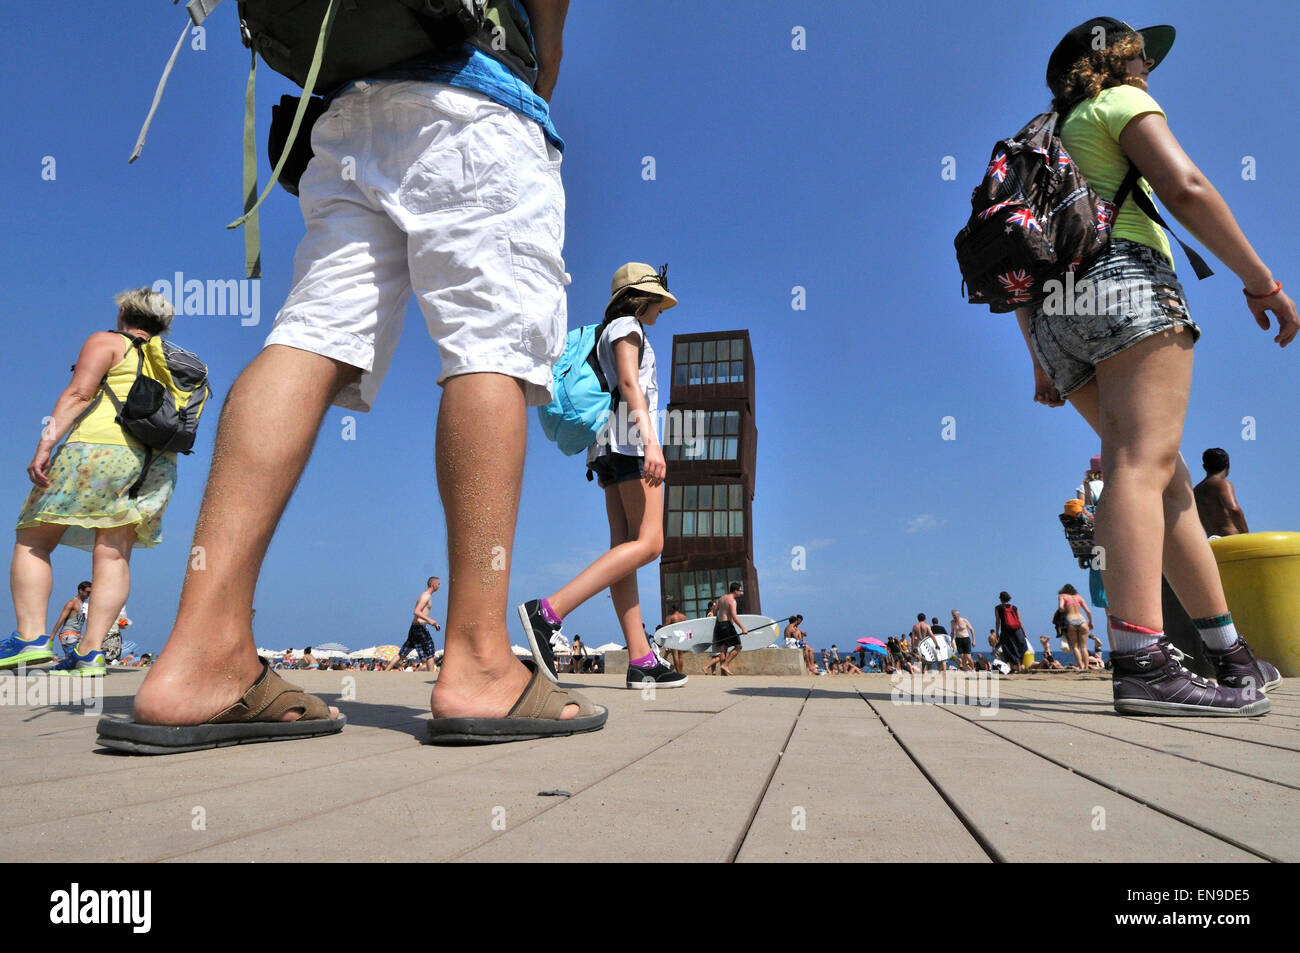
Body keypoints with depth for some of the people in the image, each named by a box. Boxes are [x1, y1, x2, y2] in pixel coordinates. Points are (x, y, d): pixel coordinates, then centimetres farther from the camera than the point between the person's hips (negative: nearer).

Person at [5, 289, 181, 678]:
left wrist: (45, 443, -11)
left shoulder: (106, 342, 9)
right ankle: (91, 652, -7)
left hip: (100, 446, -5)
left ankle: (31, 637, -7)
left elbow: (79, 394, -6)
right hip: (158, 462, 5)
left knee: (33, 541, 4)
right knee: (114, 554, 0)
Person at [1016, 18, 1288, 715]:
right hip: (1123, 278, -7)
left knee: (1166, 473, 7)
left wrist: (1040, 363, 26)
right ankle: (1142, 663, -33)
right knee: (1144, 462, -21)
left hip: (1053, 315, 7)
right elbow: (1185, 187, -6)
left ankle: (1231, 656, 10)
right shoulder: (1120, 103, 13)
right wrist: (1260, 280, -3)